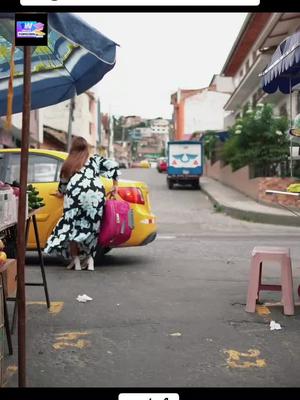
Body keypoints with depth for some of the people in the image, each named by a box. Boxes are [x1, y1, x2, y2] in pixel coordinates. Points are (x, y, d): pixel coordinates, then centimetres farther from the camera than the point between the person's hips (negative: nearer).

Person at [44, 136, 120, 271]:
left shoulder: (68, 163, 23)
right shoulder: (94, 159, 22)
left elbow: (63, 181, 29)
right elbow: (113, 165, 12)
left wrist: (61, 192, 50)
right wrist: (115, 185, 20)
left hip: (75, 194, -1)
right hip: (96, 194, 1)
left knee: (71, 227, 8)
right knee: (92, 227, 11)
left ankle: (76, 261, 8)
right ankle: (90, 260, 8)